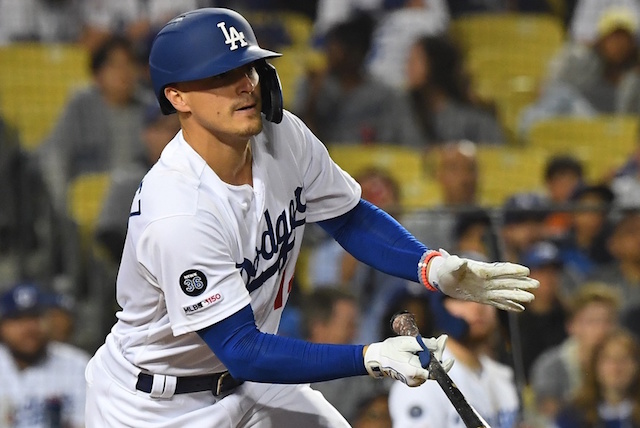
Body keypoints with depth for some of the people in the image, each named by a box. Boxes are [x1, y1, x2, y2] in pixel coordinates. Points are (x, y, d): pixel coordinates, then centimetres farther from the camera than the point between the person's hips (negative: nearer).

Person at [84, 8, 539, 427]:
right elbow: (241, 349, -30)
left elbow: (352, 219, 3)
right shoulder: (177, 215, -33)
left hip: (250, 383, 7)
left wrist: (434, 268, -14)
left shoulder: (283, 137, -12)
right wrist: (371, 359, -36)